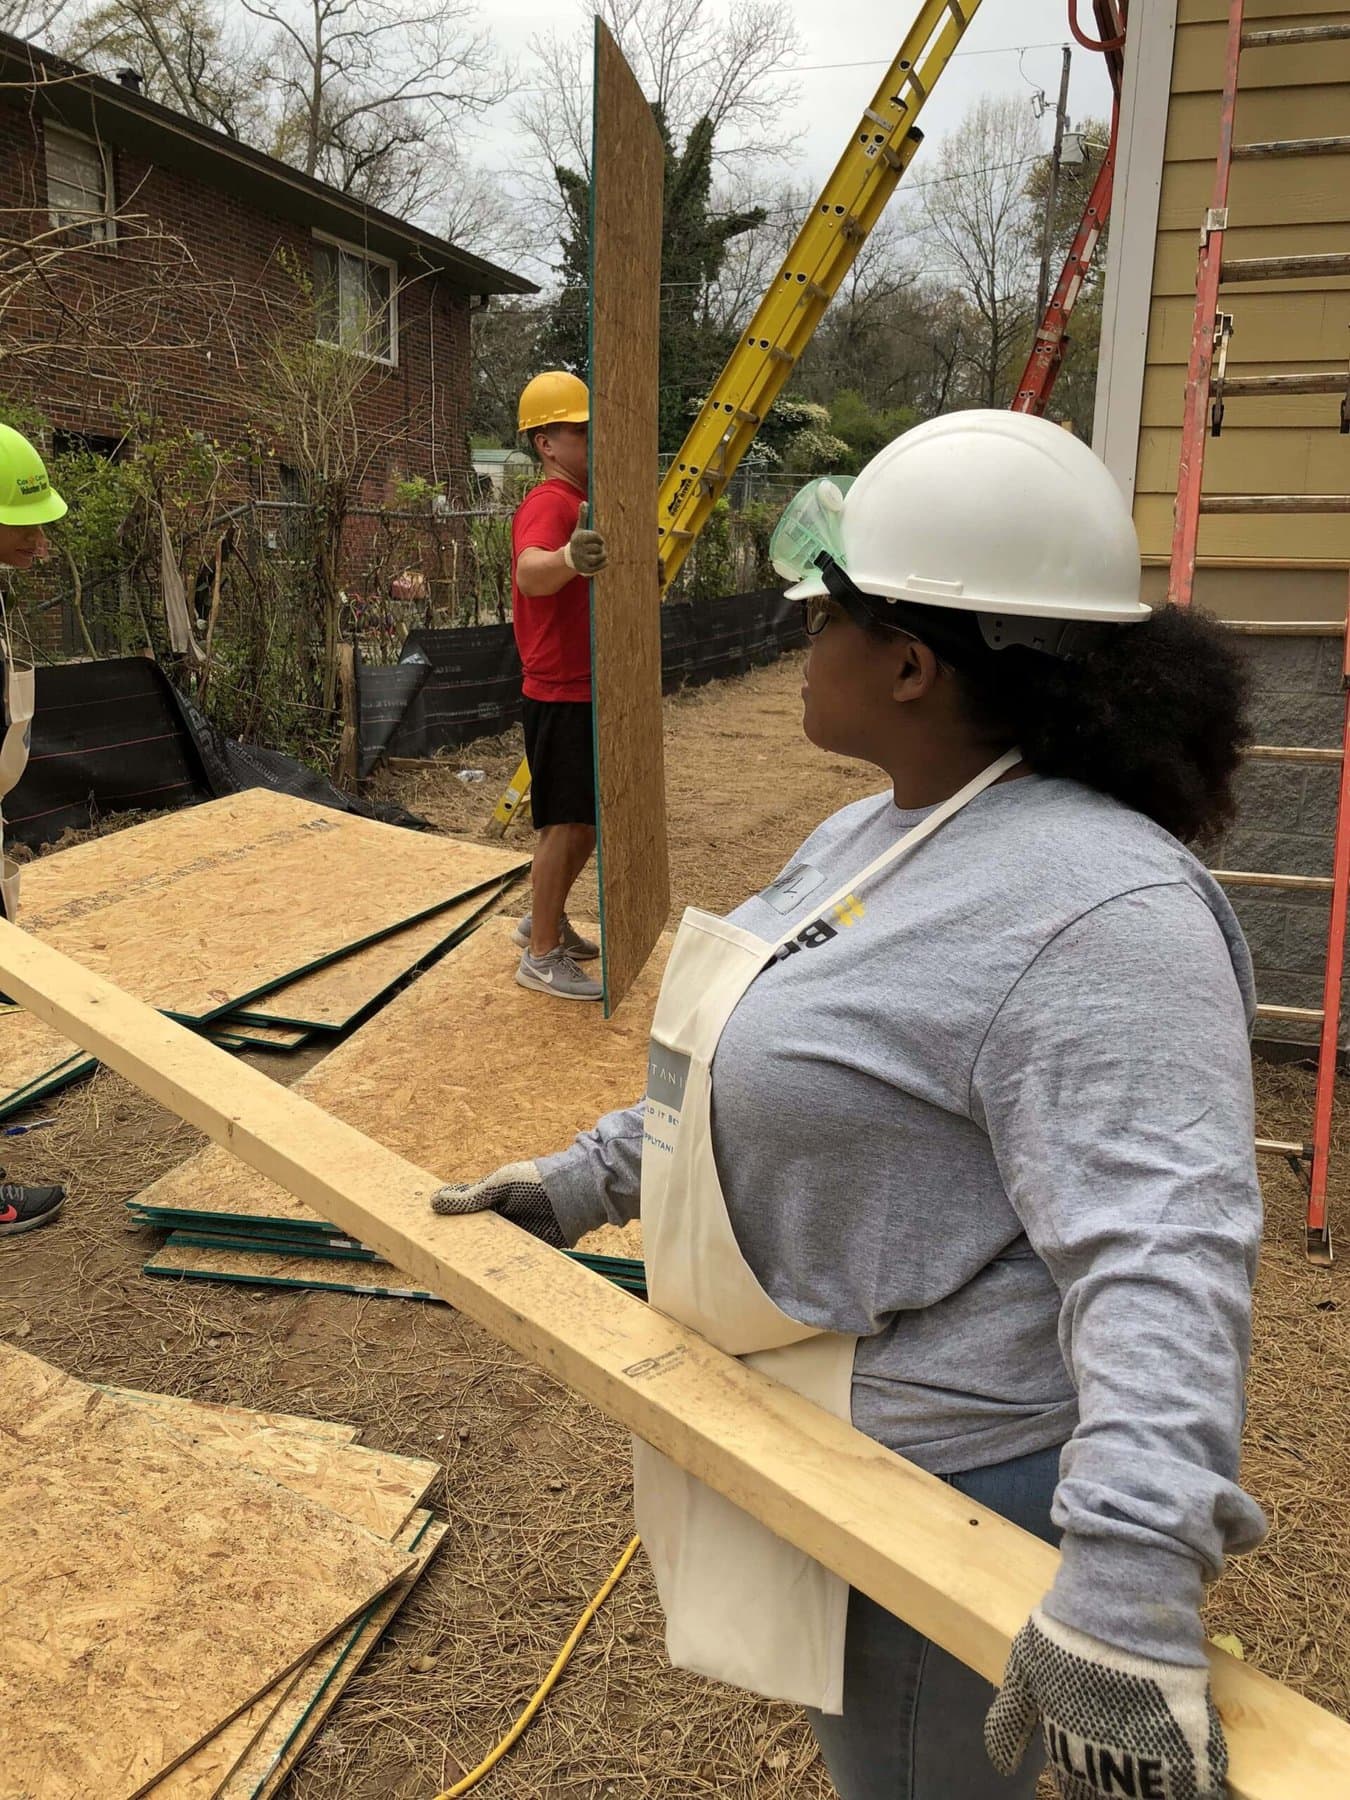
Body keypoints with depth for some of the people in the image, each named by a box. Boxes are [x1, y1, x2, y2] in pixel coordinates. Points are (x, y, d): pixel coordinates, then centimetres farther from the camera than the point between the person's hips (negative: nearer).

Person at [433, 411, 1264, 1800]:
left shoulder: (1092, 909, -28)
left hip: (943, 1474, -9)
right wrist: (588, 1177, 12)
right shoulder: (876, 833, 4)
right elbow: (772, 1065, 13)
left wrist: (1130, 1577, -43)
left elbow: (1160, 1253, -35)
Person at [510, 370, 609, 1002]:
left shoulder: (581, 504, 15)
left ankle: (547, 920, 32)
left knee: (586, 820, 17)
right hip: (560, 694, -10)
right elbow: (530, 573, -42)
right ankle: (541, 956, 6)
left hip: (588, 691, 10)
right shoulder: (549, 503, -17)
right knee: (567, 824, -4)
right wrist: (569, 558, -61)